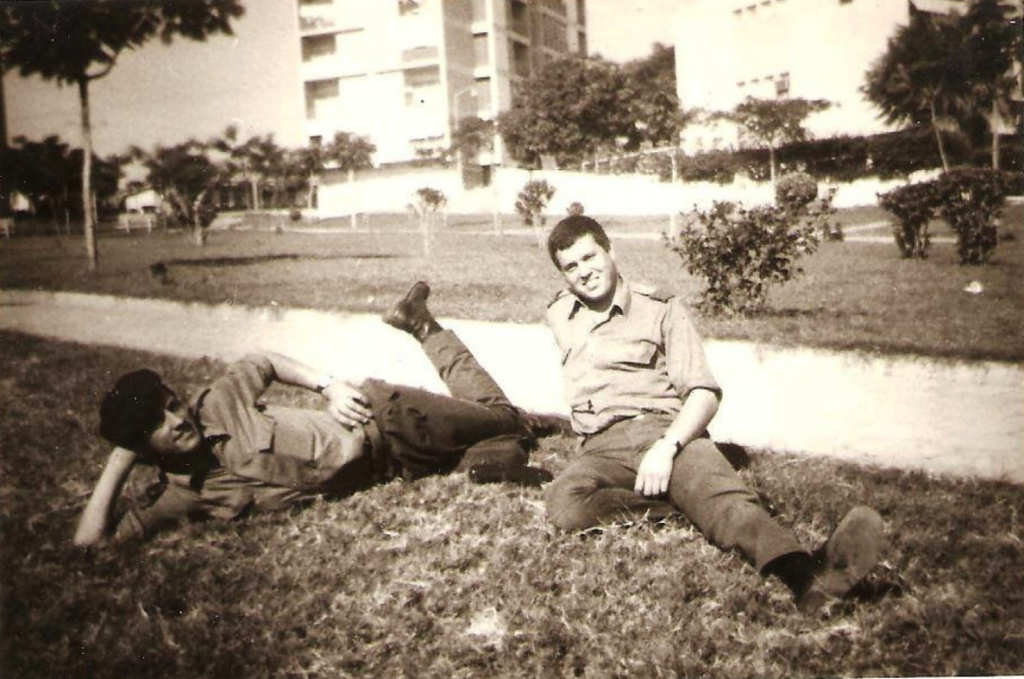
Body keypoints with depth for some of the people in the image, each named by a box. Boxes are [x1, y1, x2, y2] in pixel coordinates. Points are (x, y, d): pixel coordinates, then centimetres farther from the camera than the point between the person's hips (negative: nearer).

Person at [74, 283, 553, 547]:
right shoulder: (183, 497, -12)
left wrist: (328, 385, -10)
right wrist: (119, 461, -16)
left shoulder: (218, 404, -15)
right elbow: (89, 539, -16)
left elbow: (264, 362, 3)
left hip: (382, 417, -1)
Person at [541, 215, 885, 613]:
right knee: (564, 504, -35)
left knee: (722, 494, -37)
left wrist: (667, 446, -19)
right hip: (602, 446, 2)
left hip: (671, 432, -2)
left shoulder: (661, 309, 10)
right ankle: (682, 505, -30)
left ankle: (806, 575, -61)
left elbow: (704, 393, -2)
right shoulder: (559, 317, 23)